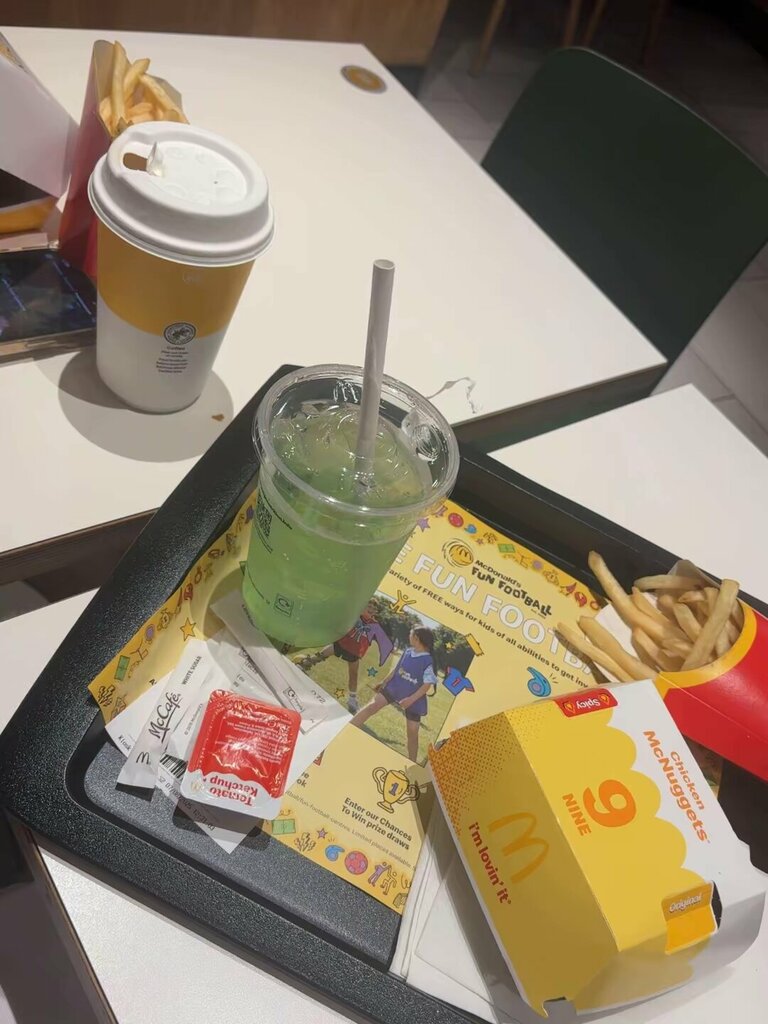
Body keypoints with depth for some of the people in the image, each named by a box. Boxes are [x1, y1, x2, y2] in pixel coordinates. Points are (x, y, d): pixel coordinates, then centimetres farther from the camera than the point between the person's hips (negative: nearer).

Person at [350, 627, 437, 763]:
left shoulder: (428, 661, -19)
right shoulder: (408, 651, -2)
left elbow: (427, 685, -18)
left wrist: (411, 699, -24)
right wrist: (385, 683, 16)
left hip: (413, 699, -4)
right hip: (394, 688, 4)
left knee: (412, 732, 6)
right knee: (372, 707, -11)